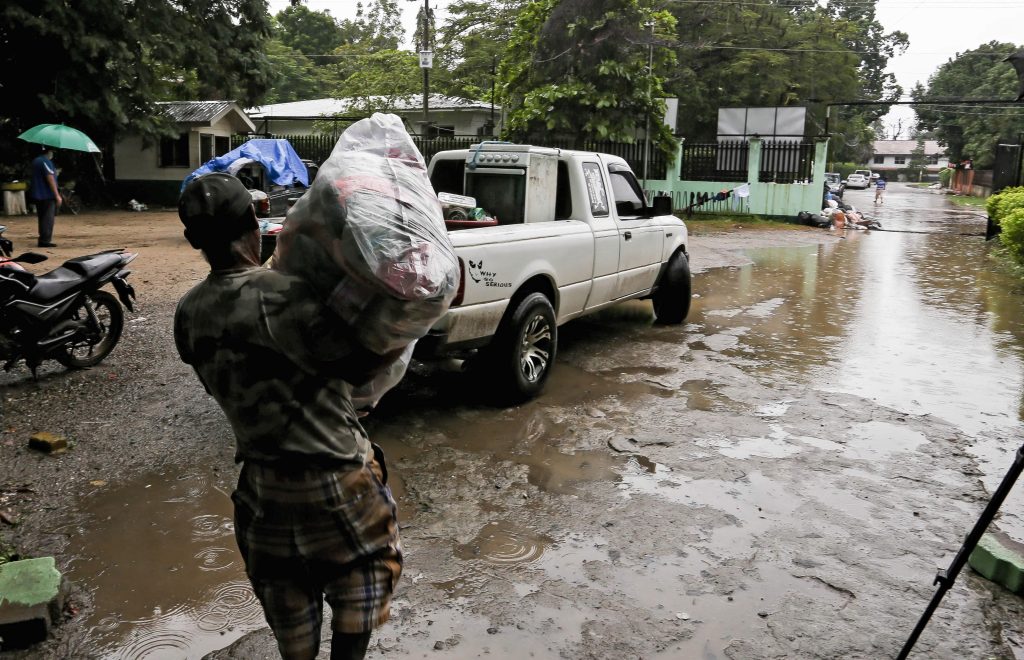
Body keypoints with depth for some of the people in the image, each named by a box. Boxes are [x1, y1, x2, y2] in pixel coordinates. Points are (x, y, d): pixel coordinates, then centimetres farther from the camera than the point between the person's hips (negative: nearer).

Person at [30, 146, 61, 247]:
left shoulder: (36, 161, 16)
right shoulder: (46, 162, -15)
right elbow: (50, 179, -20)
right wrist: (57, 195, -19)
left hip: (37, 196, 9)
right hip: (47, 196, -9)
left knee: (42, 218, 15)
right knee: (48, 219, -6)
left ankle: (42, 240, 20)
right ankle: (45, 240, -8)